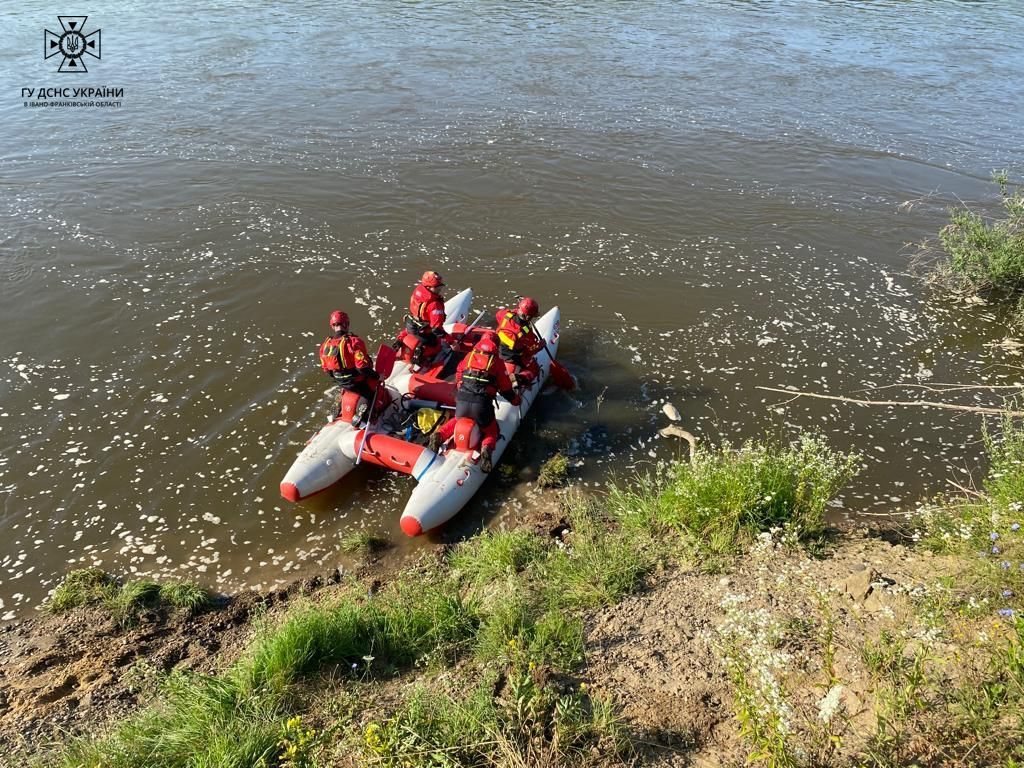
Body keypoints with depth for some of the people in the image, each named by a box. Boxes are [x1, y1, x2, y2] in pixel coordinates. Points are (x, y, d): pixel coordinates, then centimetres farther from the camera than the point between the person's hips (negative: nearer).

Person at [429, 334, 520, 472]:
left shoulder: (470, 356, 16)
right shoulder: (497, 361, 9)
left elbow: (458, 375, 26)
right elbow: (506, 387, 14)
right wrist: (515, 399, 32)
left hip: (461, 400, 3)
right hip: (482, 404, -3)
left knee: (458, 420, 36)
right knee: (491, 431, 21)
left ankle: (439, 435, 9)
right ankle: (487, 448, -13)